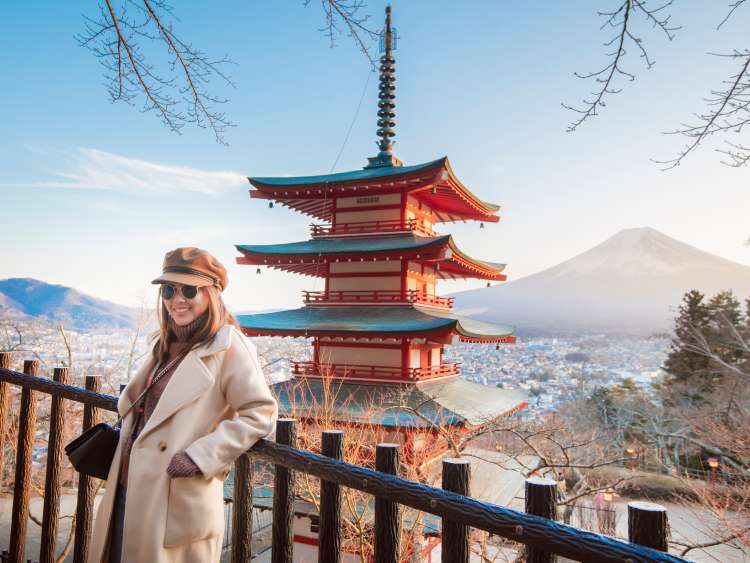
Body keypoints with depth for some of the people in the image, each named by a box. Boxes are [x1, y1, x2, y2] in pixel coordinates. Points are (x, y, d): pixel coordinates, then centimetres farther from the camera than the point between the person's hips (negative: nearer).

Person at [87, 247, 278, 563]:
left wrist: (202, 456, -20)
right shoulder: (166, 342, 9)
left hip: (179, 502, -7)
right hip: (128, 489, 8)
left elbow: (260, 413, -18)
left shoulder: (227, 345, -15)